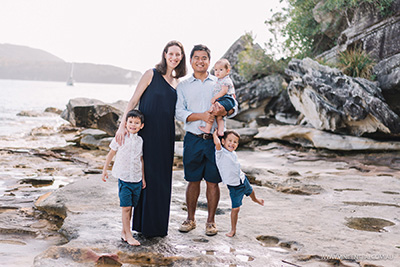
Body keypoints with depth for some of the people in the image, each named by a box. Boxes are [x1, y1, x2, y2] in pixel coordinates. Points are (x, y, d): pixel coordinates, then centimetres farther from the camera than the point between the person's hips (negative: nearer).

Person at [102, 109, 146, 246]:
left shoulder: (140, 140, 7)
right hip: (124, 178, -3)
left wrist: (143, 178, 15)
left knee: (130, 207, 9)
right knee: (126, 207, -7)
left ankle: (124, 232, 22)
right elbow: (111, 154, 8)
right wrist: (104, 170, 7)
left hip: (137, 179, 4)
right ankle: (128, 235, -1)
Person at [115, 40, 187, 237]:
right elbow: (133, 101, -7)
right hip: (147, 133, -5)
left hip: (166, 136, 5)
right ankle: (144, 224, 10)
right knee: (147, 175, -2)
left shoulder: (177, 82, 13)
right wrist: (122, 125, -17)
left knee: (163, 178, 8)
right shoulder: (152, 75, -4)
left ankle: (159, 224, 20)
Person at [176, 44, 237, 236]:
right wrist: (201, 116, -18)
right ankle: (190, 219, 20)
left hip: (214, 139, 0)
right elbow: (179, 112, -2)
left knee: (213, 182, 3)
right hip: (193, 139, 0)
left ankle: (211, 220, 16)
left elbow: (234, 106, 4)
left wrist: (224, 111, -19)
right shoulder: (183, 86, 9)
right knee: (193, 181, 6)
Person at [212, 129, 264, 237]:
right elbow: (217, 143, -44)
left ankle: (255, 199, 70)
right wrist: (215, 134, -27)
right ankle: (233, 229, 11)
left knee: (250, 191, 36)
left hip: (243, 180, 8)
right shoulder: (221, 153, -23)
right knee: (235, 208, -6)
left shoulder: (233, 153, 1)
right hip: (234, 186, -8)